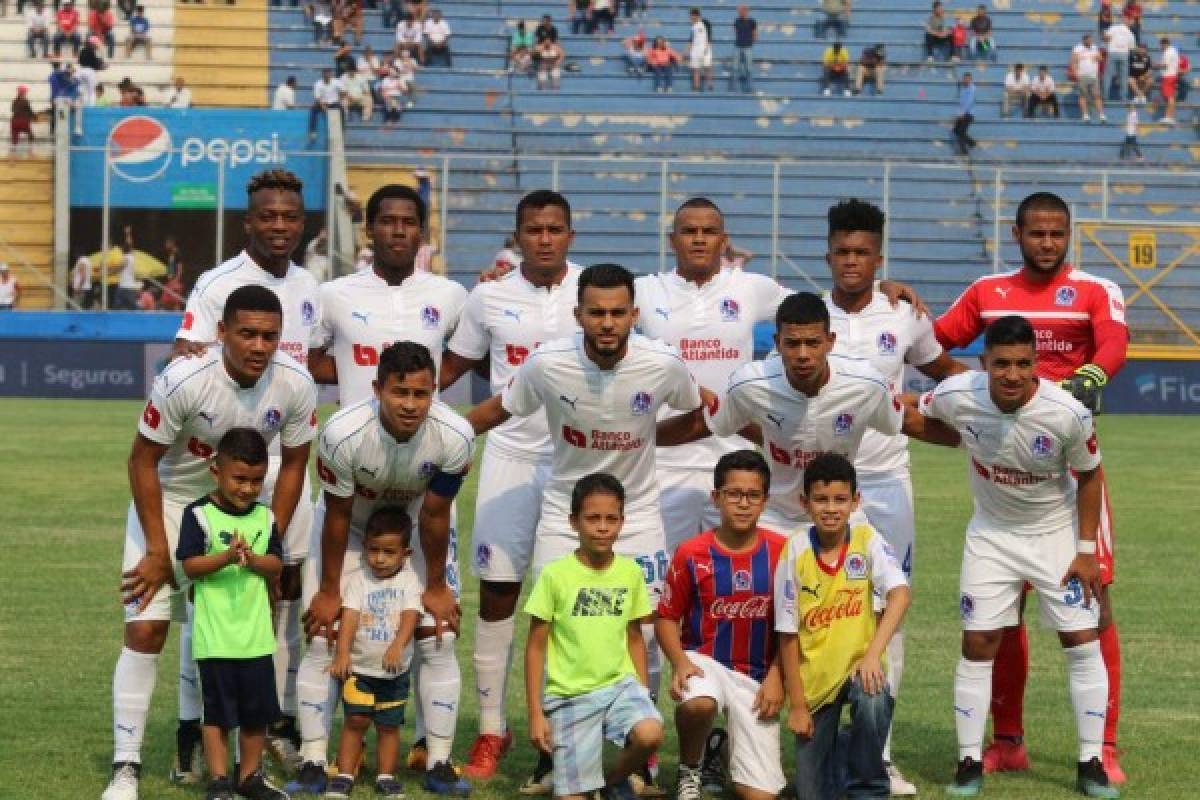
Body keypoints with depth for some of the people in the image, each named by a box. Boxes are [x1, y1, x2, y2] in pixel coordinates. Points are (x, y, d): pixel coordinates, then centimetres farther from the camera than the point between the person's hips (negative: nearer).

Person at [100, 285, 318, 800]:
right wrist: (158, 552, -16)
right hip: (168, 501, -4)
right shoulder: (183, 381, -31)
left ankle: (191, 740, 30)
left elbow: (292, 466, -3)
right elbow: (143, 460, -19)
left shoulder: (296, 387, -20)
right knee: (146, 627, -12)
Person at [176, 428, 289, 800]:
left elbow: (276, 565, 5)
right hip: (215, 635, -4)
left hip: (256, 633, 4)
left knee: (258, 710, 9)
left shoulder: (265, 517, 7)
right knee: (218, 710, 2)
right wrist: (226, 557, -26)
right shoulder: (200, 514, -6)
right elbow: (190, 566, -11)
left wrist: (252, 559, -16)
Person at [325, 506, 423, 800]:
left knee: (389, 724, 8)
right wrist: (342, 652, -29)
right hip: (359, 668, 0)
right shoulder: (359, 580, -4)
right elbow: (350, 616, -15)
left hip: (395, 671, 0)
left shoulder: (409, 581, -5)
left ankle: (386, 776, 19)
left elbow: (410, 616, -18)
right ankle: (344, 776, 6)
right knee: (355, 720, -1)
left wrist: (397, 645, -36)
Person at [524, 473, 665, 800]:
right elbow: (536, 647, -3)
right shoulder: (555, 574, -9)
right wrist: (535, 713, -5)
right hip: (570, 695, -2)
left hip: (620, 684, 2)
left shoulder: (631, 572, 1)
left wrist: (643, 694, 8)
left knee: (651, 735, -28)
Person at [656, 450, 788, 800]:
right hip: (705, 660, -1)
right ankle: (690, 770, -7)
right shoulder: (691, 554, -7)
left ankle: (728, 750, 26)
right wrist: (680, 663, -16)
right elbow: (667, 618, 0)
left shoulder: (780, 551, -4)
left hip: (758, 674, 1)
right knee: (698, 703, -39)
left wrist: (776, 675, -9)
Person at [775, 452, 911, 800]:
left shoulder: (867, 539, -11)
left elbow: (900, 594, -25)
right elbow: (788, 633, -7)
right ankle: (835, 744, 37)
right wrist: (796, 704, -7)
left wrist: (873, 653, -38)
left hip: (859, 664, -1)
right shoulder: (795, 552, -11)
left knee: (873, 701, -36)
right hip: (813, 676, 1)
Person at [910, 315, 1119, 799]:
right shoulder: (955, 397, -23)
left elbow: (1089, 475, -10)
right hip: (991, 533, 1)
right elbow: (920, 416, 4)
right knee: (977, 645, 0)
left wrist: (1087, 550, -8)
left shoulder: (1067, 414, -28)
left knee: (1083, 643, -3)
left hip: (1057, 532, -1)